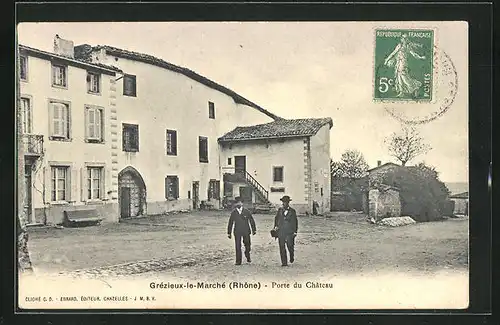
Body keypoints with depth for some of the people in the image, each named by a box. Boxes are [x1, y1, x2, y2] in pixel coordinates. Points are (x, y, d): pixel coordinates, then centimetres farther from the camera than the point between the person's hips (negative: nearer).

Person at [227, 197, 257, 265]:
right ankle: (238, 261, 4)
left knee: (247, 245, 6)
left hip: (246, 231, 0)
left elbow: (251, 220, 7)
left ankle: (248, 256, 34)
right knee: (238, 246, -3)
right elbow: (230, 223, 6)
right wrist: (229, 233, 6)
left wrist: (254, 229, 7)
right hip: (237, 232, 0)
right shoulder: (233, 213, 1)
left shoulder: (246, 211, 0)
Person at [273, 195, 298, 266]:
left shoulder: (292, 211, 4)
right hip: (281, 232, 2)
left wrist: (295, 231, 1)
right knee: (282, 248, -1)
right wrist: (275, 226, 7)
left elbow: (295, 222, 6)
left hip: (289, 232, -2)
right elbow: (276, 218, 22)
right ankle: (284, 262, 4)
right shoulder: (280, 210, 12)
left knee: (290, 246, -5)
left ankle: (292, 257, 27)